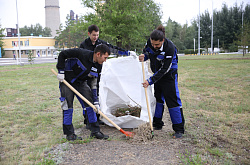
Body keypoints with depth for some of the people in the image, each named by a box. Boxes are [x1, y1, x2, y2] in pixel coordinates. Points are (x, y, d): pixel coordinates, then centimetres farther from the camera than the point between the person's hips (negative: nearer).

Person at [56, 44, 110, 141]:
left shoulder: (98, 66, -8)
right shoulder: (81, 54, -26)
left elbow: (94, 84, -3)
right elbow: (62, 54, -17)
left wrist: (95, 101, -7)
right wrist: (61, 71, -19)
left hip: (81, 82, 6)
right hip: (66, 81, -5)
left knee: (90, 103, -1)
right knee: (68, 105, -6)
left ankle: (95, 131, 9)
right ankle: (69, 133, 7)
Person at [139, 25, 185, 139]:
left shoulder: (170, 48, -30)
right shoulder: (150, 42, -13)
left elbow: (164, 69, -28)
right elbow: (146, 51, 8)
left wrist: (150, 81, -31)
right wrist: (144, 56, -18)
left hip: (169, 75, -6)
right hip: (157, 74, 6)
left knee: (172, 99, -9)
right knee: (158, 98, 13)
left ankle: (179, 129, 1)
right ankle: (157, 124, 27)